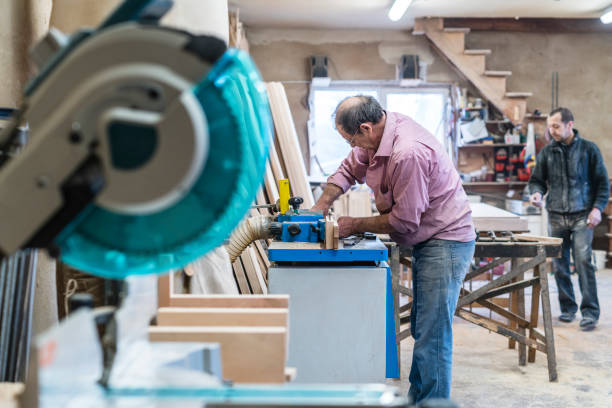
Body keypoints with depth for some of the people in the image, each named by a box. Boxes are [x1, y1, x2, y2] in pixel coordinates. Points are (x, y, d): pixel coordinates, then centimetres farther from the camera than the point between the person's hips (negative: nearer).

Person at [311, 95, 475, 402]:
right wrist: (322, 205, 2)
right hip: (426, 242, 10)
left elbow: (404, 221, -23)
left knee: (432, 333, -8)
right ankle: (417, 396, 29)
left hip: (446, 242, -10)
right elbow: (349, 170, 15)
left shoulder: (408, 152, -29)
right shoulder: (378, 137, 0)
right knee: (421, 328, 17)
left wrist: (356, 225, -11)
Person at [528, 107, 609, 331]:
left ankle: (590, 312, -4)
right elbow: (537, 180, 15)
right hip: (556, 216, 3)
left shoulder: (588, 149, 1)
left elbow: (602, 182, 4)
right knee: (559, 266, 5)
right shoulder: (547, 152, 8)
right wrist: (537, 192, -7)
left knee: (583, 261, -12)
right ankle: (568, 308, 18)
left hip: (582, 216, -3)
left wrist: (597, 208, -7)